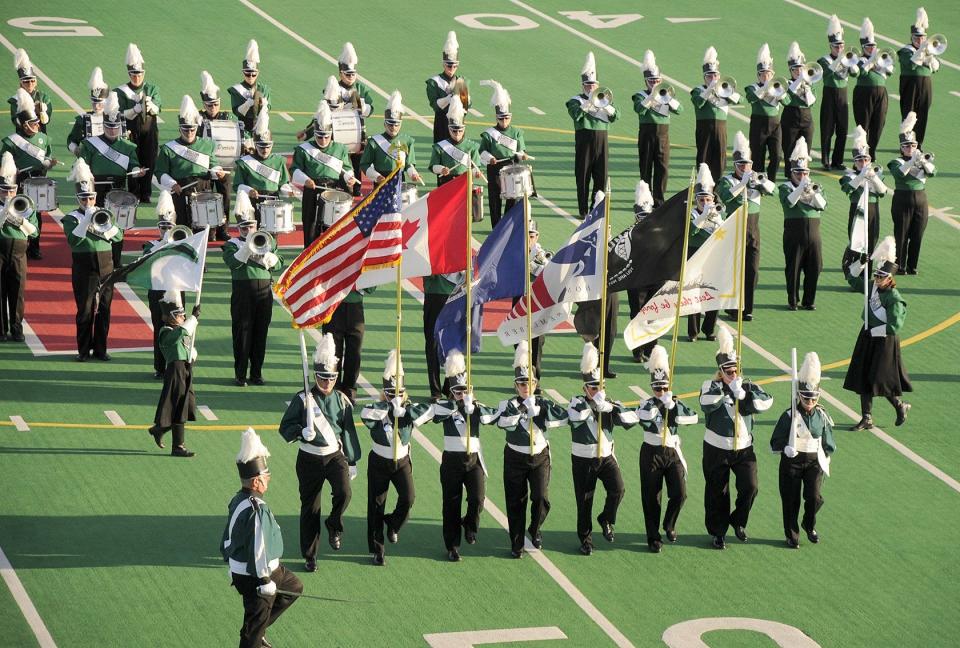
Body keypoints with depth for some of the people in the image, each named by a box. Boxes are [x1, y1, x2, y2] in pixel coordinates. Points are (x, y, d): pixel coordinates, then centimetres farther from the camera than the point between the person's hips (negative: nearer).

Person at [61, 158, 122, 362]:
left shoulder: (104, 214, 11)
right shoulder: (71, 218, -1)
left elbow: (119, 236, 2)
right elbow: (73, 240, -18)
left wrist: (104, 227, -14)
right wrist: (86, 220, -22)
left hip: (106, 267, 4)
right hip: (84, 270, -4)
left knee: (104, 310, 5)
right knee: (85, 311, -2)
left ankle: (100, 349, 13)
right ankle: (83, 350, 5)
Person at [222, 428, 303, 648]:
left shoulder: (238, 500, 1)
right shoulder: (257, 511, -29)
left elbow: (227, 539, 12)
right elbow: (258, 550, -27)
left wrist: (231, 563, 24)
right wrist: (265, 581, -19)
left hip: (239, 569, 10)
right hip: (254, 575, -10)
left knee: (294, 587, 26)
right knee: (254, 629, 4)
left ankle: (258, 629, 30)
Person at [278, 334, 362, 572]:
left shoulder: (341, 400, 2)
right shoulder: (303, 399, -7)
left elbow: (348, 431, 8)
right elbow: (285, 427, -5)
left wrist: (352, 461, 10)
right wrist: (301, 432, -25)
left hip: (335, 455, 1)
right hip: (310, 459, -1)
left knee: (344, 492, -24)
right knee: (310, 507, 5)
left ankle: (334, 526, 6)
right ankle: (310, 555, 17)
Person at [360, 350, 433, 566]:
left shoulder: (409, 409, -8)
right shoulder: (376, 411, -15)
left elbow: (430, 411, -26)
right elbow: (366, 413, -39)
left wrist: (402, 409, -30)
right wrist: (390, 405, -33)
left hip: (401, 461, 2)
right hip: (379, 463, -2)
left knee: (408, 497, -16)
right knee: (376, 506, 2)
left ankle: (393, 525, 16)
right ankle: (377, 550, 14)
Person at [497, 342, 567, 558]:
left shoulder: (543, 404, 1)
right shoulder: (509, 405, -7)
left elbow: (563, 417, -14)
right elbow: (503, 422, -28)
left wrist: (542, 415, -21)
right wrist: (522, 408, -33)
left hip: (540, 457, 1)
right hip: (515, 458, -1)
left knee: (541, 498, -10)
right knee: (516, 502, 3)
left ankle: (535, 530, 18)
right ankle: (516, 544, 14)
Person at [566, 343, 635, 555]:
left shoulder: (609, 405, 0)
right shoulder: (577, 402, -8)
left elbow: (632, 419, -13)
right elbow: (576, 417, -32)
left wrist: (612, 407, -24)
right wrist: (595, 401, -30)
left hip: (606, 457, 2)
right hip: (583, 460, -2)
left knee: (617, 489, -19)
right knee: (584, 501, 4)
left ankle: (606, 520, 7)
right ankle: (585, 539, 21)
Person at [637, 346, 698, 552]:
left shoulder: (676, 403, 4)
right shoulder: (647, 405, -4)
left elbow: (693, 417, -11)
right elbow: (644, 415, -29)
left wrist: (672, 407, -16)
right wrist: (661, 402, -24)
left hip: (672, 452, 2)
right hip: (651, 454, -2)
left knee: (679, 494, -8)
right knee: (651, 498, 1)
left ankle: (669, 525, 18)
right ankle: (653, 537, 12)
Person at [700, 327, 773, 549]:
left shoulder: (748, 387, 3)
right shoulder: (711, 387, -6)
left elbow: (766, 401, -14)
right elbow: (707, 402, -29)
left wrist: (743, 395, -20)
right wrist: (727, 388, -28)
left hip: (744, 449, 2)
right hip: (716, 450, -2)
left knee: (750, 488, -9)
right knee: (717, 493, 6)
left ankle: (738, 521, 17)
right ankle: (718, 532, 22)